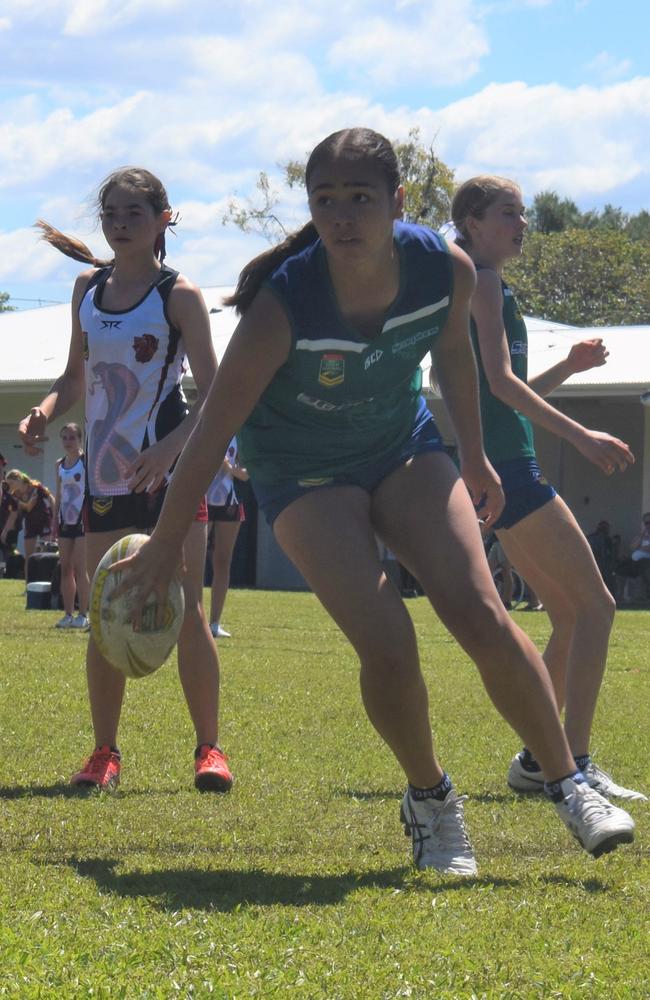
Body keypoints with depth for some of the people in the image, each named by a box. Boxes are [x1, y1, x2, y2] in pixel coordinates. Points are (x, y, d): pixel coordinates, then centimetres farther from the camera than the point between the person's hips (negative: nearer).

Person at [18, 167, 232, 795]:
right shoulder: (87, 287, 8)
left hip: (169, 469, -5)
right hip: (105, 471, 5)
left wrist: (170, 447, -28)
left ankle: (209, 749, 0)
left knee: (184, 611, -8)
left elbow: (213, 394, -12)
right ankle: (104, 753, 12)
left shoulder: (178, 295, -7)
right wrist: (44, 412, -4)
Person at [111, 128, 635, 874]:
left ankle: (569, 787, 2)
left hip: (404, 449, 3)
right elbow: (213, 430, -22)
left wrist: (473, 459, 16)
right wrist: (164, 548, -15)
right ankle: (429, 801, 6)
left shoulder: (447, 271, -19)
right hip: (304, 476, -3)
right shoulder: (283, 304, -31)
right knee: (387, 648, -20)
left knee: (482, 618, -14)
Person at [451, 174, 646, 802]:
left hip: (501, 470, 10)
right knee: (596, 605, -11)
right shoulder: (482, 281, -7)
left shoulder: (487, 286, 23)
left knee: (572, 617, 12)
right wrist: (579, 436, -21)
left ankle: (537, 759, 11)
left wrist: (568, 367, 16)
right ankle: (575, 765, -17)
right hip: (504, 464, -10)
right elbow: (501, 380, -17)